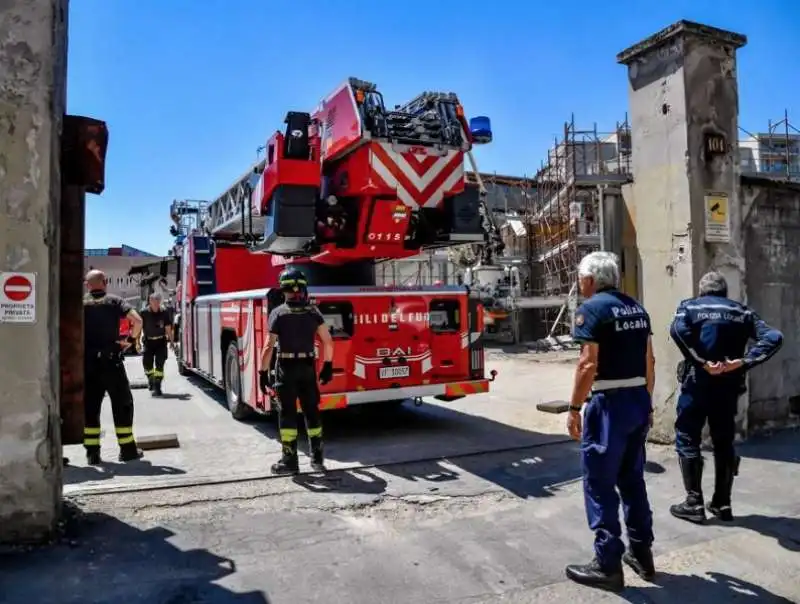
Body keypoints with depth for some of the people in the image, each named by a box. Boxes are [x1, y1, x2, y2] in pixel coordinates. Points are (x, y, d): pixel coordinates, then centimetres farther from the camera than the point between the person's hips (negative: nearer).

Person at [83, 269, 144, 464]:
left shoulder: (81, 304, 5)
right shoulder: (114, 301, 0)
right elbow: (137, 320, -15)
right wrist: (131, 339, -2)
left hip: (87, 362, 2)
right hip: (111, 360, -2)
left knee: (90, 406, 10)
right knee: (122, 404, 7)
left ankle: (92, 452, 11)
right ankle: (127, 449, 10)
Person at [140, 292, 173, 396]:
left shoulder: (165, 312, -6)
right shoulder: (144, 313, -8)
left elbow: (168, 328, -1)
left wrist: (171, 341, -3)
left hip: (161, 341, 0)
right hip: (149, 341, 0)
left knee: (159, 364, -4)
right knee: (147, 363, 2)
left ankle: (157, 387, 0)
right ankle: (151, 379, 31)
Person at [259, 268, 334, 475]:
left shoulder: (278, 313, -8)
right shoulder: (313, 311, 2)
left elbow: (268, 346, -14)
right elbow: (328, 341, 0)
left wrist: (263, 372, -9)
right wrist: (328, 366, 10)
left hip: (286, 368, -3)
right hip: (308, 367, 3)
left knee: (287, 413, 4)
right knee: (312, 412, 11)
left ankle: (290, 460, 6)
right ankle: (317, 458, 16)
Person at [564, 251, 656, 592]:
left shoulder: (592, 308, -12)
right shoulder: (637, 308, 11)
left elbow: (589, 364, -19)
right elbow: (649, 362, 14)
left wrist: (574, 408, -13)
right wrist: (647, 403, 21)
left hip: (609, 403, -8)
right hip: (639, 399, 8)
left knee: (600, 485, 1)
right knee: (632, 479, 19)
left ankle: (608, 565, 8)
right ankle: (641, 553, 29)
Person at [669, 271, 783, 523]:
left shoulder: (690, 306, 1)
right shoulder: (742, 311, 11)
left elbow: (678, 330, -21)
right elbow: (774, 337, -3)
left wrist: (701, 362, -17)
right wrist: (743, 362, -11)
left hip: (697, 384, -3)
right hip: (729, 387, 4)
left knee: (687, 441, 7)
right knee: (724, 443, 16)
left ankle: (694, 504, 8)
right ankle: (722, 504, 23)